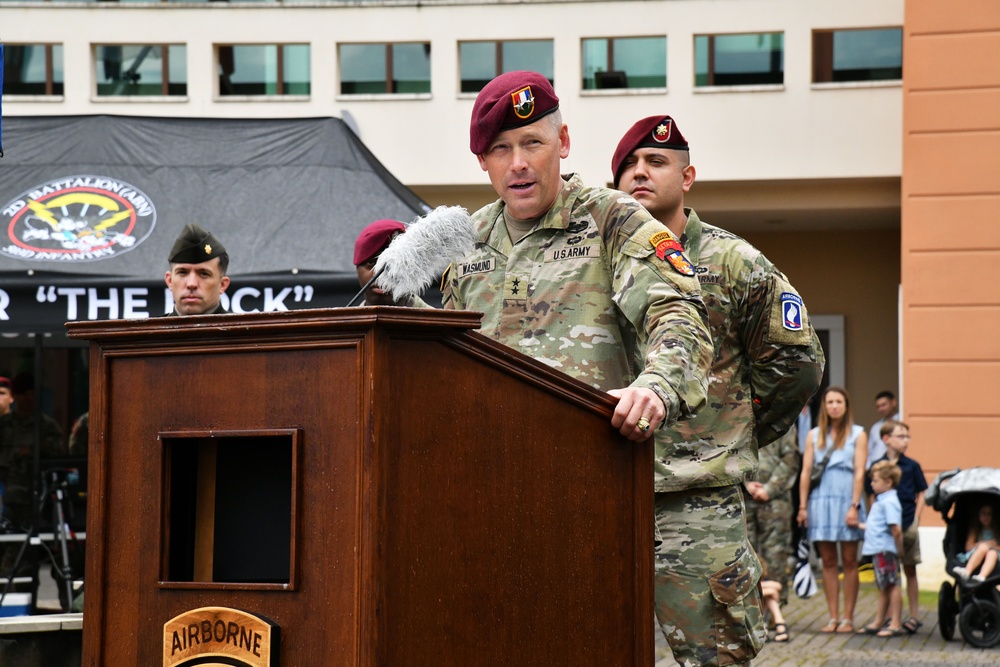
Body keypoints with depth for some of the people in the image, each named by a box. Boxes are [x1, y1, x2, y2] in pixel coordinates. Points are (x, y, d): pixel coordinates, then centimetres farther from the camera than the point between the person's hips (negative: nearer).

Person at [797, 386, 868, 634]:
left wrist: (854, 506, -10)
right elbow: (806, 471, 8)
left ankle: (848, 618, 3)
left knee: (849, 561, 0)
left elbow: (859, 472, -2)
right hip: (821, 501, 3)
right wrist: (803, 506, 1)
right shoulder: (815, 435, 12)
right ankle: (833, 617, 7)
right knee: (828, 562, 4)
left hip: (846, 501, -2)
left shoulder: (857, 434, 5)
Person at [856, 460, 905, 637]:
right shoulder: (881, 501, 16)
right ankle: (878, 623, 25)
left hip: (885, 550, -10)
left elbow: (896, 529, -21)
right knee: (883, 588, 16)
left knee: (892, 586, -5)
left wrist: (899, 549, -15)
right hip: (878, 550, 10)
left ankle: (895, 625, -1)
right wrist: (861, 525, 28)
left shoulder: (889, 502, -16)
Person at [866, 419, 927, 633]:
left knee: (910, 570, 7)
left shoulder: (912, 466, 3)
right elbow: (872, 498, 7)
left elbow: (921, 496, 7)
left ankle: (914, 616, 12)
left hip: (908, 527, 0)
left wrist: (915, 520, -3)